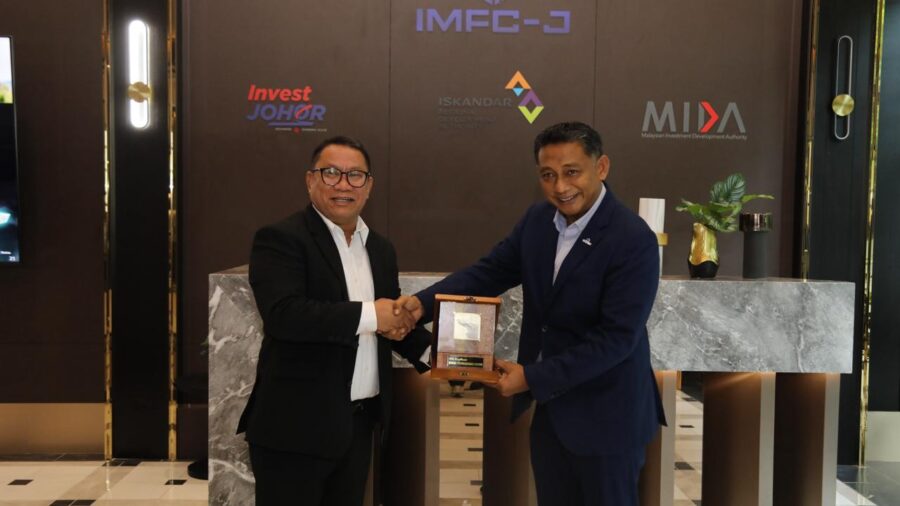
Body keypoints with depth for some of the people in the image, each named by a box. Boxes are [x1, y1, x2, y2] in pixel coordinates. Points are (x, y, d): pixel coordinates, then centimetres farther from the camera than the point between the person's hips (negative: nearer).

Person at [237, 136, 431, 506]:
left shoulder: (380, 248, 12)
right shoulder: (280, 238, -10)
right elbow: (282, 313, -25)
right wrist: (367, 314, -22)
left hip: (359, 423, 7)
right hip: (296, 424, -6)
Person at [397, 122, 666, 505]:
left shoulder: (634, 240, -21)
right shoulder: (537, 220, 0)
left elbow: (617, 337, -23)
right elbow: (491, 270, 1)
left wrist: (533, 378, -23)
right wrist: (424, 302, -16)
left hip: (604, 413, -6)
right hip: (547, 407, 6)